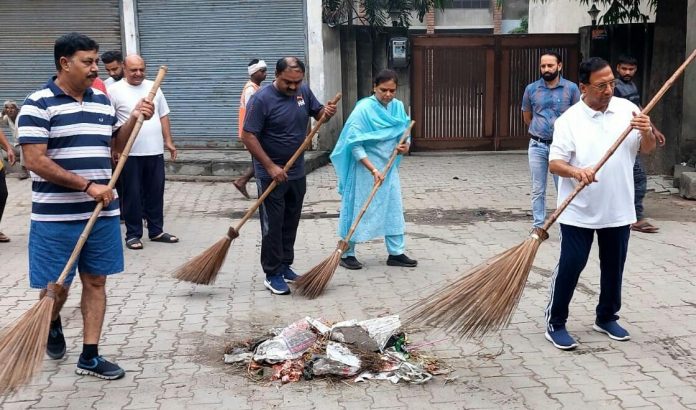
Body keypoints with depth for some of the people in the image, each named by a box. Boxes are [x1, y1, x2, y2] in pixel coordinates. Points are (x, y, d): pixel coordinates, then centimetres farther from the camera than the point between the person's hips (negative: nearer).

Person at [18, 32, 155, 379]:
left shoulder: (102, 101, 10)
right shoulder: (38, 104, -10)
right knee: (57, 287, 5)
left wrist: (134, 119, 2)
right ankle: (52, 323, 39)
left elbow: (116, 144, 21)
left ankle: (89, 357, 16)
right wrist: (87, 186, -20)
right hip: (56, 217, -5)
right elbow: (35, 161, -17)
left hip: (102, 213, 6)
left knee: (96, 281, 7)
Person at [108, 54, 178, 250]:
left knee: (156, 193, 11)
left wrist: (168, 141, 10)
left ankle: (156, 231, 23)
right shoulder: (115, 90, -4)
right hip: (130, 153, -4)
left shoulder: (153, 87, 11)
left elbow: (163, 116, 15)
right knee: (132, 195, 3)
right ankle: (133, 235, 13)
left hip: (155, 152, 5)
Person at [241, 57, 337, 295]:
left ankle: (285, 266, 26)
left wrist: (327, 112, -10)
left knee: (291, 223, 14)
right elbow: (248, 137, -17)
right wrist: (271, 167, -21)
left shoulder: (303, 92, 1)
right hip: (271, 174, -6)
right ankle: (272, 275, 7)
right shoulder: (262, 99, -17)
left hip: (297, 172, 6)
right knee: (273, 225, -1)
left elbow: (317, 113, 15)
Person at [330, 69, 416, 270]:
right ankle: (347, 254, 14)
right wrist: (373, 170, -25)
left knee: (394, 209, 8)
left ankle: (396, 253, 18)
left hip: (389, 167, 6)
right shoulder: (363, 109, -17)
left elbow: (404, 132, 17)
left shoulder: (398, 107, 2)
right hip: (365, 167, -6)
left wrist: (405, 145, -7)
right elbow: (355, 145, -19)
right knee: (357, 210, 2)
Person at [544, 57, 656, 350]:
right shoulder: (569, 120, -9)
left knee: (614, 267, 15)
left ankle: (607, 318, 34)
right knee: (569, 267, 0)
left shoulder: (627, 109, 2)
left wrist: (647, 132, -13)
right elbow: (554, 163, -12)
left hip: (618, 210, 4)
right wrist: (575, 172, -33)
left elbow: (647, 150, 9)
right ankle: (555, 324, 13)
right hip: (579, 212, -4)